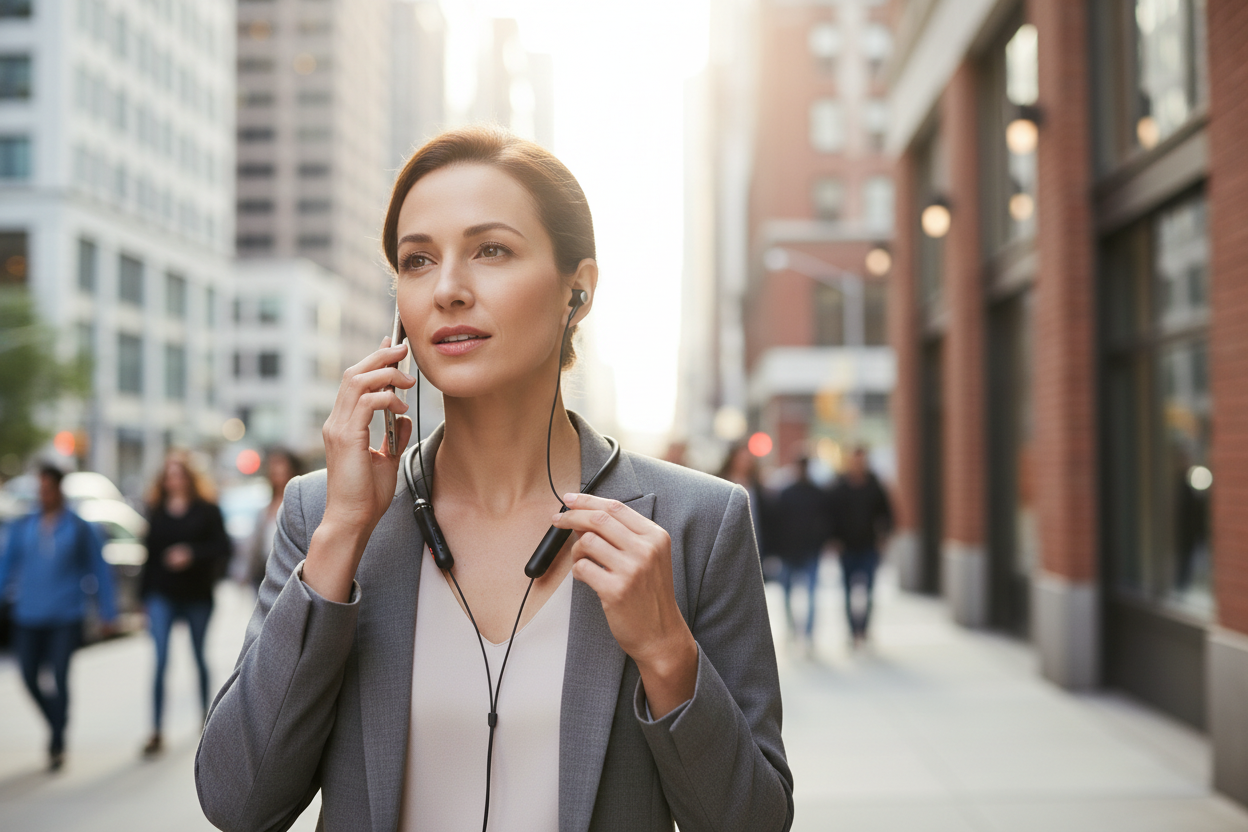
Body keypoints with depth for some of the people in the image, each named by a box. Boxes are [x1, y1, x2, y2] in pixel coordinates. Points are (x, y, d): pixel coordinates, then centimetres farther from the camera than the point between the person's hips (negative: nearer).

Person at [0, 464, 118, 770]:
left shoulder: (81, 530, 0)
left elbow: (99, 572, 4)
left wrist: (107, 613, 3)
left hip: (65, 618, -3)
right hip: (28, 617, 3)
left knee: (60, 678, -7)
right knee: (30, 678, 4)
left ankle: (57, 744, 4)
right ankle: (57, 726, 29)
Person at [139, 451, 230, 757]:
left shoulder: (206, 510, -3)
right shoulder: (156, 509, 4)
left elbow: (223, 547, -7)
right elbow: (149, 550, 8)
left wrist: (192, 554, -22)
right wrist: (145, 592, 8)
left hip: (197, 594, -1)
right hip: (162, 596, 1)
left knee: (199, 657, 14)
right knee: (160, 660, -9)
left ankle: (206, 711, 36)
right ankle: (157, 733, -9)